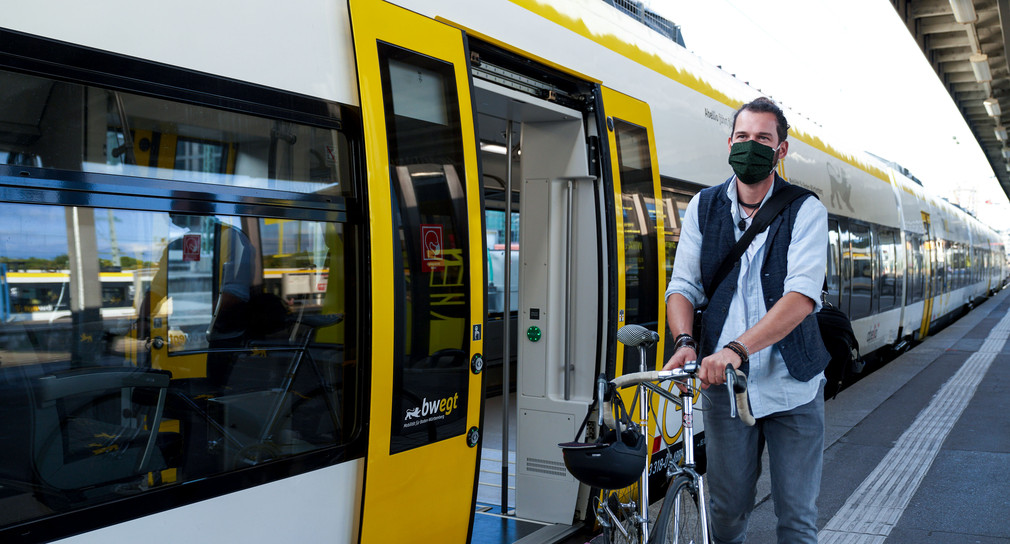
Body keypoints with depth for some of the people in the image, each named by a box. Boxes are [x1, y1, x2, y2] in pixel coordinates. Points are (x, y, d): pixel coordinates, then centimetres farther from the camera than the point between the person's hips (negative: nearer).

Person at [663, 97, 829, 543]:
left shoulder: (806, 211, -6)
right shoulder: (703, 208, 4)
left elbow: (802, 297, -20)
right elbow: (682, 287, 1)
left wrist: (737, 348, -33)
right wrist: (685, 342, -20)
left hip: (792, 387, -1)